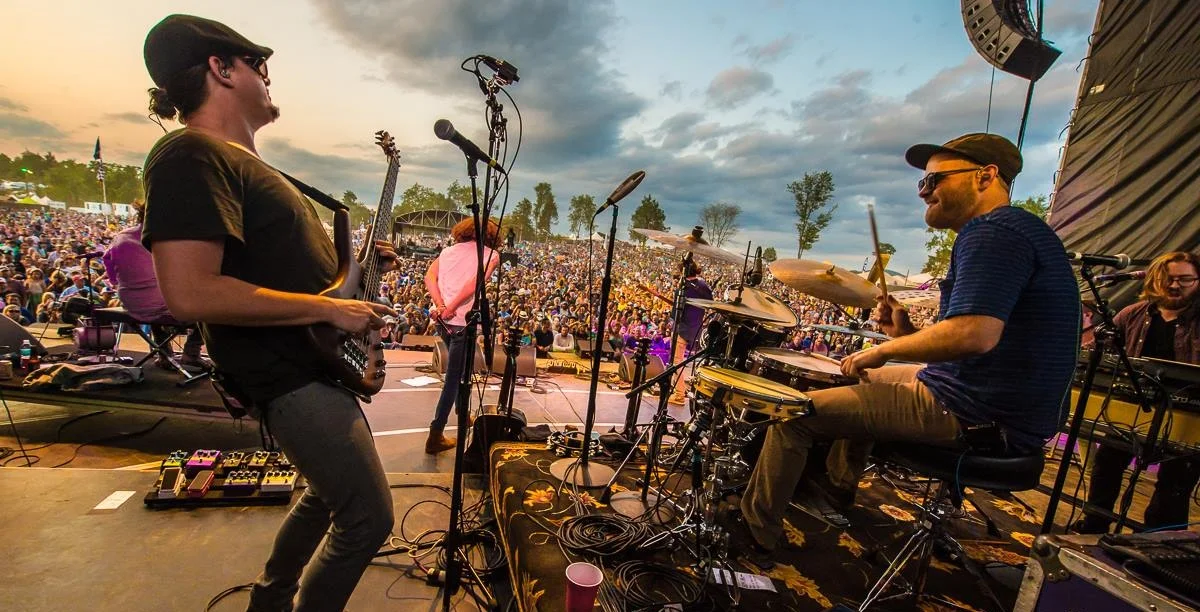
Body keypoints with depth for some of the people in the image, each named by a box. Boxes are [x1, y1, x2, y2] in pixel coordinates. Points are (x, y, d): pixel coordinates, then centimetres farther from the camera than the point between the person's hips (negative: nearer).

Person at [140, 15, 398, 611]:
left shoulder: (245, 163, 17)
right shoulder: (189, 155, -15)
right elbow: (190, 293, -27)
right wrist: (332, 309, -23)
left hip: (315, 362, 11)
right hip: (292, 375, -11)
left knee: (330, 489, 26)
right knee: (367, 517, -4)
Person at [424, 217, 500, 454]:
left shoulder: (449, 250, 16)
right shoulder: (491, 254, 2)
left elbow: (429, 277, 0)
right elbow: (475, 283, -17)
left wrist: (440, 305, -10)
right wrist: (451, 308, -17)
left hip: (441, 318, 6)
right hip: (463, 321, -6)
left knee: (459, 369, 25)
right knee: (454, 377, 1)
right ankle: (436, 436, 3)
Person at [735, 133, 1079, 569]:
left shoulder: (992, 231, -18)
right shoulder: (1018, 230, 16)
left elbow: (974, 334, -33)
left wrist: (883, 350, -18)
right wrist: (906, 333, 4)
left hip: (972, 414, -11)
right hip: (1011, 412, 11)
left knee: (795, 413, -7)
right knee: (867, 379, 32)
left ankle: (754, 536, 7)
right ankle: (839, 483, 43)